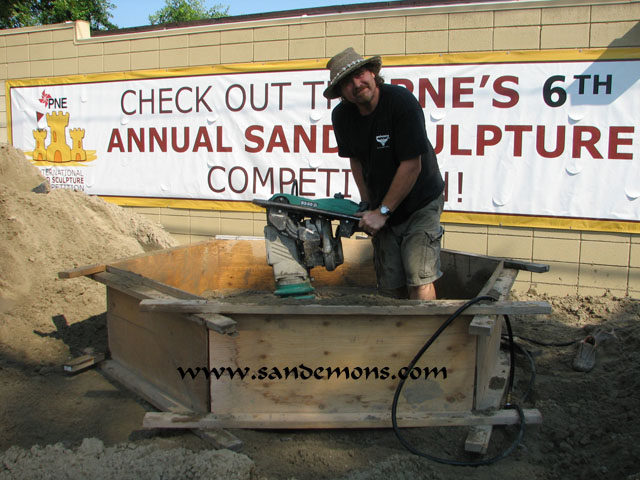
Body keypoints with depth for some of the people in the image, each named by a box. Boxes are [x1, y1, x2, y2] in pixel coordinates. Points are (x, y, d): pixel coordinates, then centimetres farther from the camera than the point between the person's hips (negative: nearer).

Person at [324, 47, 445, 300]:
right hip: (381, 207, 5)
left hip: (420, 202, -5)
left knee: (420, 280, -14)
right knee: (392, 284, 6)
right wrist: (367, 205, 6)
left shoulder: (401, 101, -21)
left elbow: (412, 166, -22)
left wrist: (383, 211, -17)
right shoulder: (341, 116, -4)